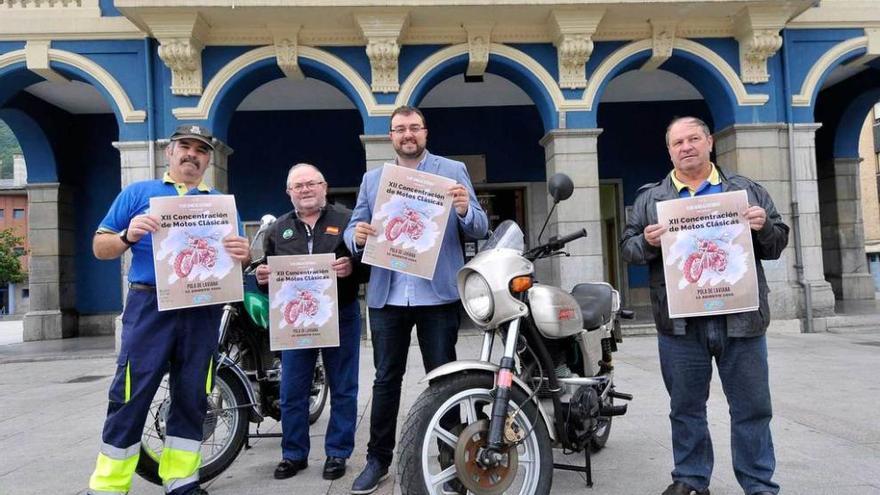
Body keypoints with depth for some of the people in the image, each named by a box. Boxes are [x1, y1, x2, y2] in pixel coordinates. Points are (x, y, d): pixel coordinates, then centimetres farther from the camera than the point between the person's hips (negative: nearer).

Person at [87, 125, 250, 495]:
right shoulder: (138, 193, 11)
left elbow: (237, 257, 12)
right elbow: (100, 247, 8)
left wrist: (242, 253, -12)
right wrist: (128, 235, -13)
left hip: (202, 311, 2)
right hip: (150, 306, -2)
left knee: (192, 399, 7)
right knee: (129, 399, -3)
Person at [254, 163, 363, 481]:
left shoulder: (347, 220, 2)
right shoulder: (278, 229, 13)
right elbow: (268, 272, 13)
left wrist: (352, 267, -24)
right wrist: (262, 276, -8)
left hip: (340, 315, -2)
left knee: (342, 390, 6)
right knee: (292, 392, 8)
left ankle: (337, 453, 20)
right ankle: (294, 454, 23)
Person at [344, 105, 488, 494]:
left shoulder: (453, 170, 4)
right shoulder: (372, 179, 13)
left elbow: (480, 229, 0)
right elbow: (353, 227, 9)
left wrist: (466, 210, -22)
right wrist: (356, 236, -15)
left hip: (438, 294, -2)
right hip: (386, 295, 2)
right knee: (386, 379, 10)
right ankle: (378, 459, 23)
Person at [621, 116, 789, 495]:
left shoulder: (747, 190, 11)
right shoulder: (650, 198, 10)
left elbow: (777, 244, 12)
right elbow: (627, 247, 7)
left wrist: (764, 228, -10)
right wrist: (647, 242, -14)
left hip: (741, 317, 0)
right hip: (680, 322, 0)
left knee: (752, 407, 7)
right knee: (686, 407, 11)